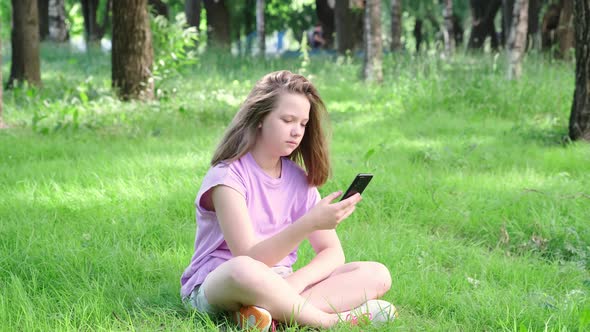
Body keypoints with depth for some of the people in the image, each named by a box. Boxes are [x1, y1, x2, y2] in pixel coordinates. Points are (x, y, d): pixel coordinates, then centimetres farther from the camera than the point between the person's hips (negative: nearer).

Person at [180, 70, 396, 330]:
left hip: (279, 288, 7)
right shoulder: (227, 176, -13)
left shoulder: (300, 179, 5)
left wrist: (298, 280, -21)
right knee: (244, 271, -43)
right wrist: (310, 223, -36)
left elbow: (332, 253, 1)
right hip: (215, 287, -6)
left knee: (377, 274, -12)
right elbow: (248, 260, -24)